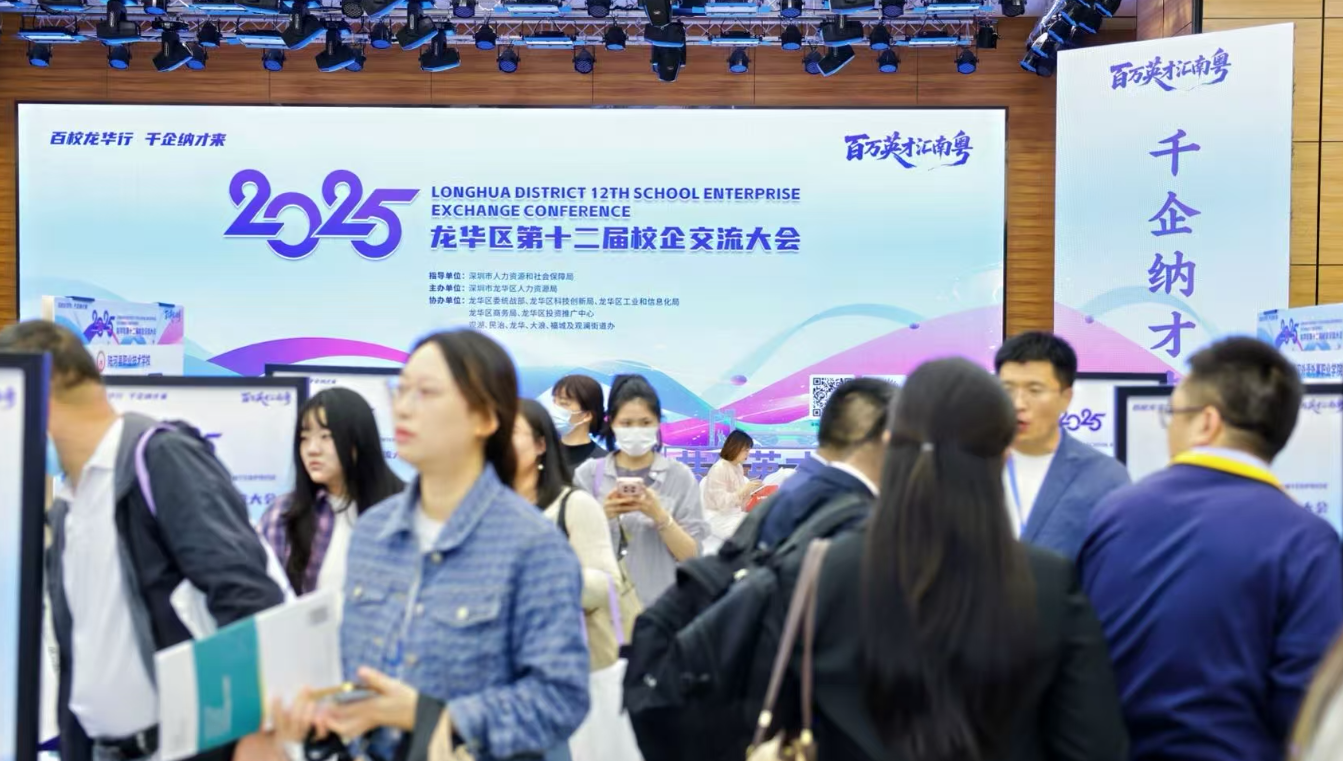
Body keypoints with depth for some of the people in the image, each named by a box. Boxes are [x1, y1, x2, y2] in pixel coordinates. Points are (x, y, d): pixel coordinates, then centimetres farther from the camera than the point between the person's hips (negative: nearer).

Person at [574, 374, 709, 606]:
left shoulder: (679, 476, 0)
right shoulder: (588, 474, 2)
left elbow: (692, 555, -3)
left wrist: (660, 516, -18)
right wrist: (601, 516, -16)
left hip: (661, 604, 0)